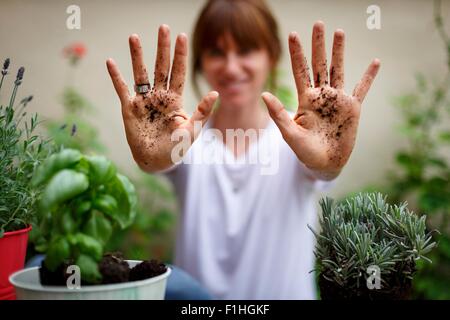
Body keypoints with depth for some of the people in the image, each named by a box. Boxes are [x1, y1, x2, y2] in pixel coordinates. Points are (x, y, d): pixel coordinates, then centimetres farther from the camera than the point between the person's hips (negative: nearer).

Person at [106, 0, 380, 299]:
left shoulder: (301, 134, -4)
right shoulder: (186, 137, -2)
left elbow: (321, 170, -23)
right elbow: (164, 159, -22)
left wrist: (327, 161, -43)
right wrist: (153, 157, -42)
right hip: (194, 296, 1)